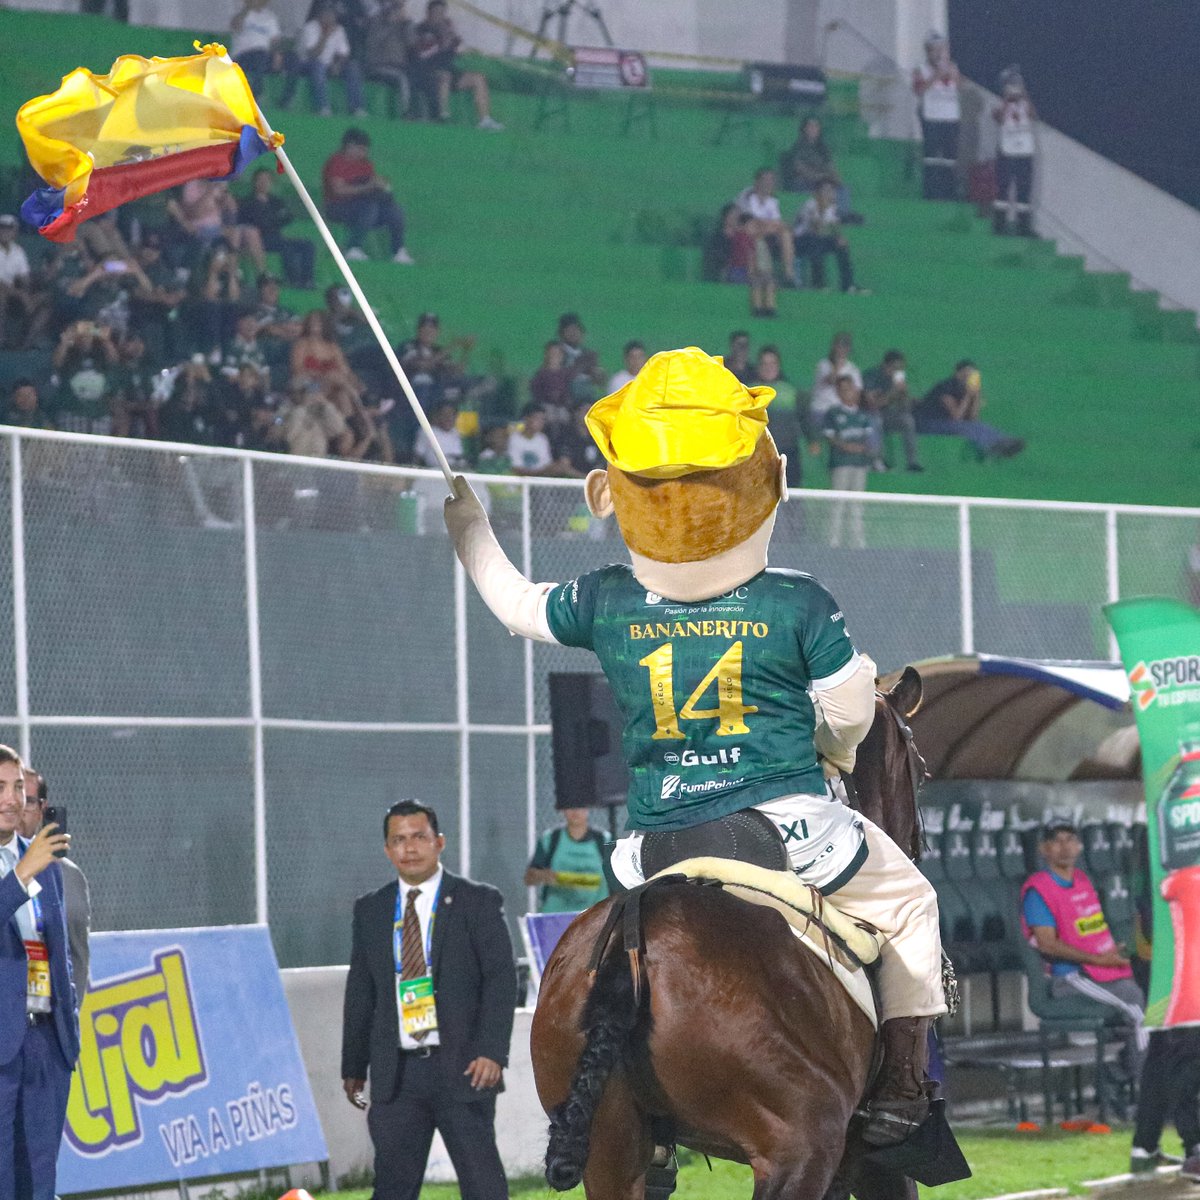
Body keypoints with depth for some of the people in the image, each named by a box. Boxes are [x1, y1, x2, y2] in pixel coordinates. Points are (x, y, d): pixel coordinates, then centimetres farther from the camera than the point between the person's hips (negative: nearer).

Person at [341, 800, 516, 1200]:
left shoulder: (478, 901, 1)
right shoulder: (370, 911, 12)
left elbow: (501, 978, -4)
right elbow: (359, 992, 15)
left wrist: (491, 1051, -15)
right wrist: (353, 1066, 12)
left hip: (462, 1068, -3)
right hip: (396, 1074, 3)